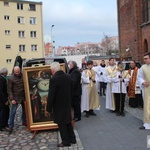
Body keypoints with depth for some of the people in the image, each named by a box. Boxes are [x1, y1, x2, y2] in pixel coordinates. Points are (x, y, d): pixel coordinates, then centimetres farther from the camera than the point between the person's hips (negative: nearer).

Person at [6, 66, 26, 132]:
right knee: (13, 111, -4)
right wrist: (11, 99, -15)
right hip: (16, 98, -4)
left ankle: (24, 122, 32)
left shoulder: (23, 76, 0)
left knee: (24, 110, 14)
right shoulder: (11, 78, -10)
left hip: (23, 97, 4)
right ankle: (10, 126, 3)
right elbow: (9, 90, -9)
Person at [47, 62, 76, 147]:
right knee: (68, 122, 20)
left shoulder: (54, 79, -21)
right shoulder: (68, 77, 0)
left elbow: (51, 95, -19)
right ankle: (72, 139, 29)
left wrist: (49, 108, -9)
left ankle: (66, 142, 16)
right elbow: (71, 91, 8)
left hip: (59, 106, -6)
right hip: (67, 104, 7)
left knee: (62, 124, 7)